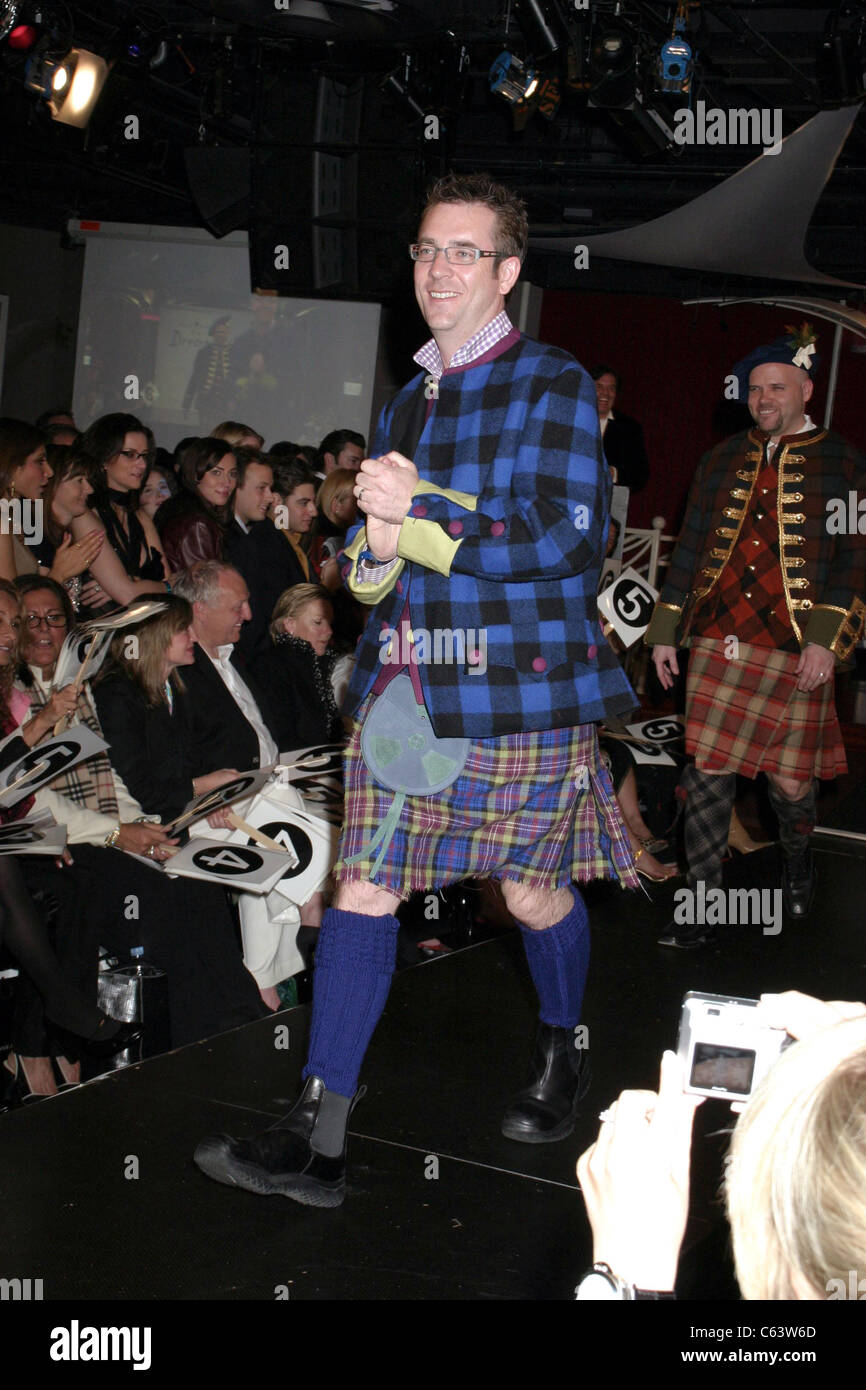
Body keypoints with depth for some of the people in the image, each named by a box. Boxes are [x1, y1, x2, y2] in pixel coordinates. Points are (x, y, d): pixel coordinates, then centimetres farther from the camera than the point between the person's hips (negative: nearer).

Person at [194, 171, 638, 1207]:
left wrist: (420, 512, -16)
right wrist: (377, 548, -1)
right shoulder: (409, 403, 18)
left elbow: (565, 538, -14)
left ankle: (560, 1055, 38)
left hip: (521, 690, -5)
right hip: (403, 685, 5)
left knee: (532, 891, 9)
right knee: (362, 888, -3)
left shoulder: (552, 385, -3)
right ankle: (317, 1139, -1)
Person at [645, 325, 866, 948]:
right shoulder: (723, 460, 13)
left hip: (795, 653, -2)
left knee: (790, 780, 3)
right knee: (707, 770, -2)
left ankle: (799, 860, 37)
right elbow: (691, 547, 15)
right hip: (717, 642, 3)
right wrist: (665, 632, 11)